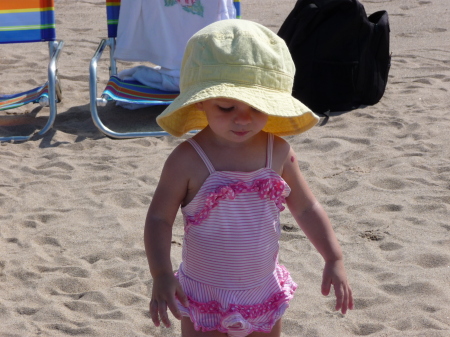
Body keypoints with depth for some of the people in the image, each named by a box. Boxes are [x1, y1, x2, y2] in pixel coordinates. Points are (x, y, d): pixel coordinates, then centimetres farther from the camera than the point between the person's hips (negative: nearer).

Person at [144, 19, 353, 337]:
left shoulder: (279, 152, -7)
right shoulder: (188, 160, -19)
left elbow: (307, 208, 4)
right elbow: (159, 218, -12)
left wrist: (334, 259, -2)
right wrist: (161, 274, -25)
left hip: (265, 295, 4)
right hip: (203, 301, -4)